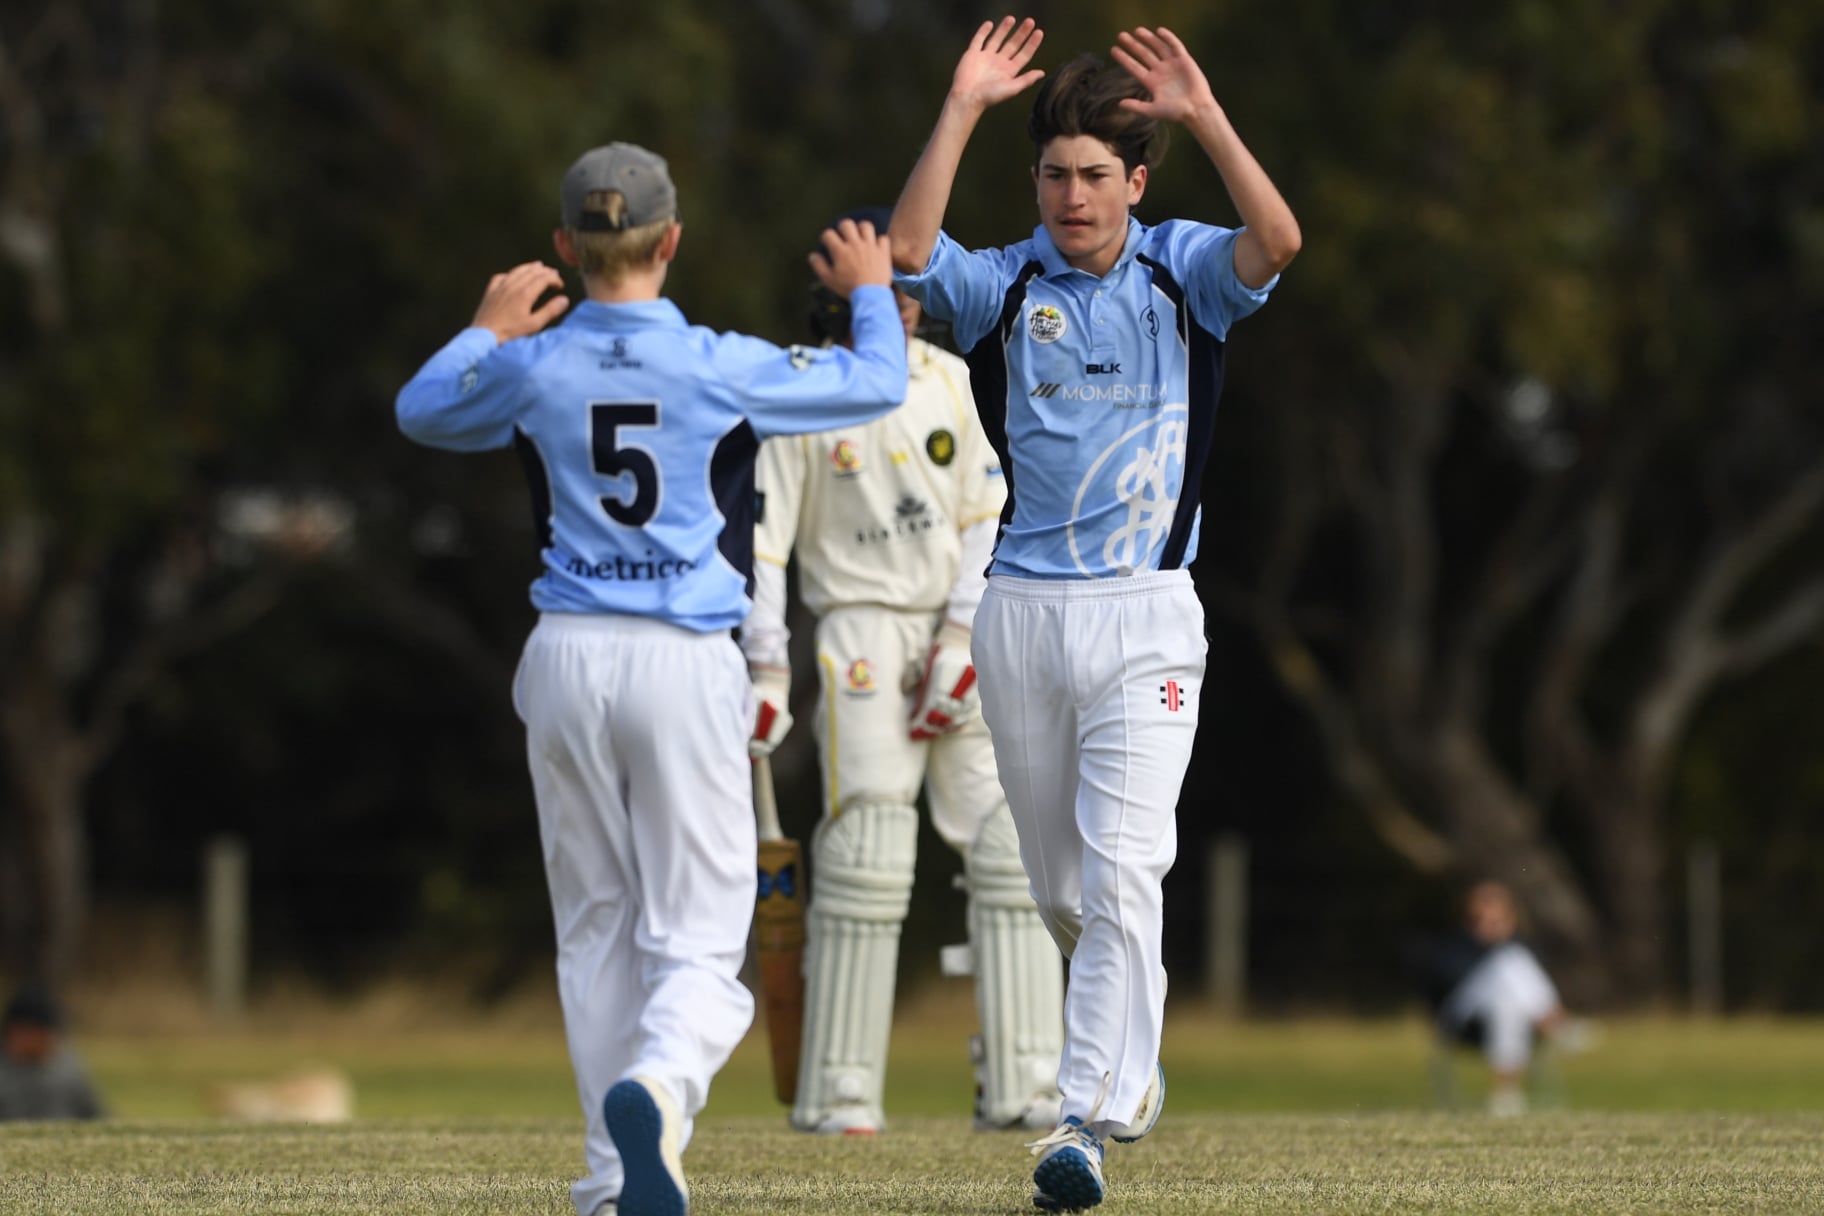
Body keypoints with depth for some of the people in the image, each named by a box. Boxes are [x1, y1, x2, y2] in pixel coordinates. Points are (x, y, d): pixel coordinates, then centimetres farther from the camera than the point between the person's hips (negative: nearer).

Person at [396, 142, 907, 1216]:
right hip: (687, 662, -3)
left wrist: (487, 333, 36)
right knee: (699, 939, -3)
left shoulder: (530, 369, -1)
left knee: (597, 925, 16)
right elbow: (878, 386, 7)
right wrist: (873, 292, 25)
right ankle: (659, 1084, -33)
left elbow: (419, 411, 21)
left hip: (566, 660, 3)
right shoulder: (721, 367, -8)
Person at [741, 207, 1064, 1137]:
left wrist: (963, 641, -6)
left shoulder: (950, 382, 9)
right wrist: (766, 670, -14)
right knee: (868, 854, -11)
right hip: (862, 632, -5)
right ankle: (838, 1093, -6)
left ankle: (1021, 1085, 0)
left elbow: (988, 519, 6)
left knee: (1012, 846, -2)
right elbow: (761, 536, -7)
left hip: (965, 640, 5)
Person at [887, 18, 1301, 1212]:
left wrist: (1205, 116, -25)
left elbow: (1278, 241, -18)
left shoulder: (1182, 272, 3)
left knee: (1122, 872, -15)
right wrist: (964, 109, -20)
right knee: (1061, 887, 12)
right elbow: (908, 252, -17)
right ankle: (1131, 1055, 37)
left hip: (1146, 616, -2)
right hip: (1023, 614, 3)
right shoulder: (1004, 285, 4)